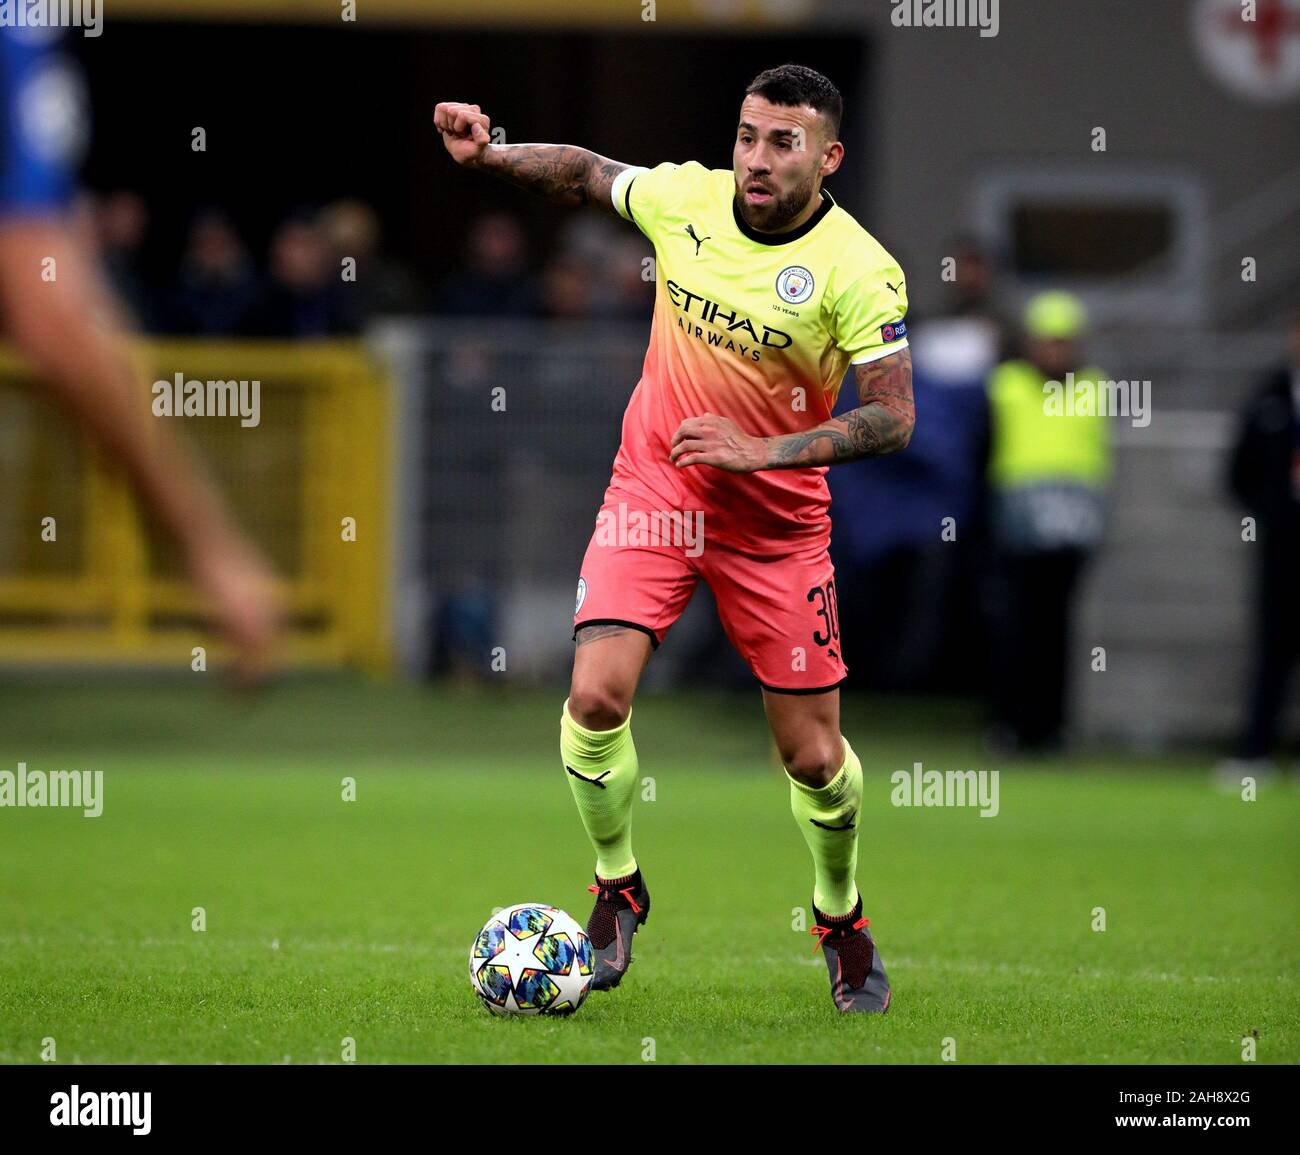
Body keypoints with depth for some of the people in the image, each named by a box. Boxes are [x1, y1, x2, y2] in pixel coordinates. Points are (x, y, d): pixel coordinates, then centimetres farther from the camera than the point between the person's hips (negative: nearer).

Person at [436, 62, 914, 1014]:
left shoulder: (858, 271, -17)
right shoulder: (685, 197, -6)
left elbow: (893, 417, -18)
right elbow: (584, 174, 15)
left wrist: (763, 450, -26)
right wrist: (487, 154, 2)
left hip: (777, 523, -2)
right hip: (654, 489, 2)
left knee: (813, 755, 2)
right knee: (596, 695, -17)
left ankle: (843, 919, 31)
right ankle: (617, 887, 9)